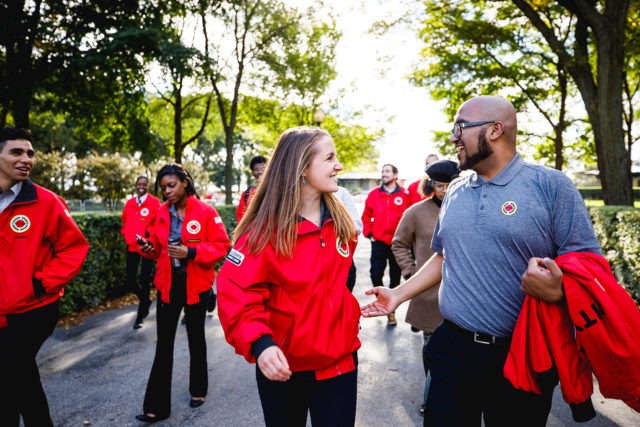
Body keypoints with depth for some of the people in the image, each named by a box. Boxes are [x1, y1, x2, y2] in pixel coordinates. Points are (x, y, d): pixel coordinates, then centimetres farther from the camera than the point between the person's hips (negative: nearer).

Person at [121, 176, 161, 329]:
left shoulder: (154, 202, -7)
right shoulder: (129, 203, 7)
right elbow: (124, 222, 19)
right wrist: (126, 236, 5)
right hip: (131, 247, 4)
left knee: (144, 281, 3)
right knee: (129, 281, 4)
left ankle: (140, 315, 18)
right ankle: (146, 301, 34)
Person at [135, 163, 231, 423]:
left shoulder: (206, 212, -11)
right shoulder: (162, 213, 3)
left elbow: (222, 246, -13)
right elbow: (158, 245, 13)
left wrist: (191, 252, -23)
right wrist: (149, 247, -9)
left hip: (196, 285, -3)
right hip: (167, 284, 3)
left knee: (195, 338, 15)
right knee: (163, 343, 6)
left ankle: (198, 390, 36)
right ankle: (156, 406, 14)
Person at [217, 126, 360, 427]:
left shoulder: (340, 222, 0)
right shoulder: (264, 230, -18)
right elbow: (236, 293, -22)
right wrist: (259, 343, -35)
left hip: (340, 360, 4)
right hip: (283, 366, -3)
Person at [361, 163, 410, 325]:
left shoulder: (404, 194, -4)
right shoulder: (373, 194, 2)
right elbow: (366, 216, 7)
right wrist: (368, 234, 1)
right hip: (378, 242, 1)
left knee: (395, 276, 8)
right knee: (375, 274, -2)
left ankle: (391, 309, 23)